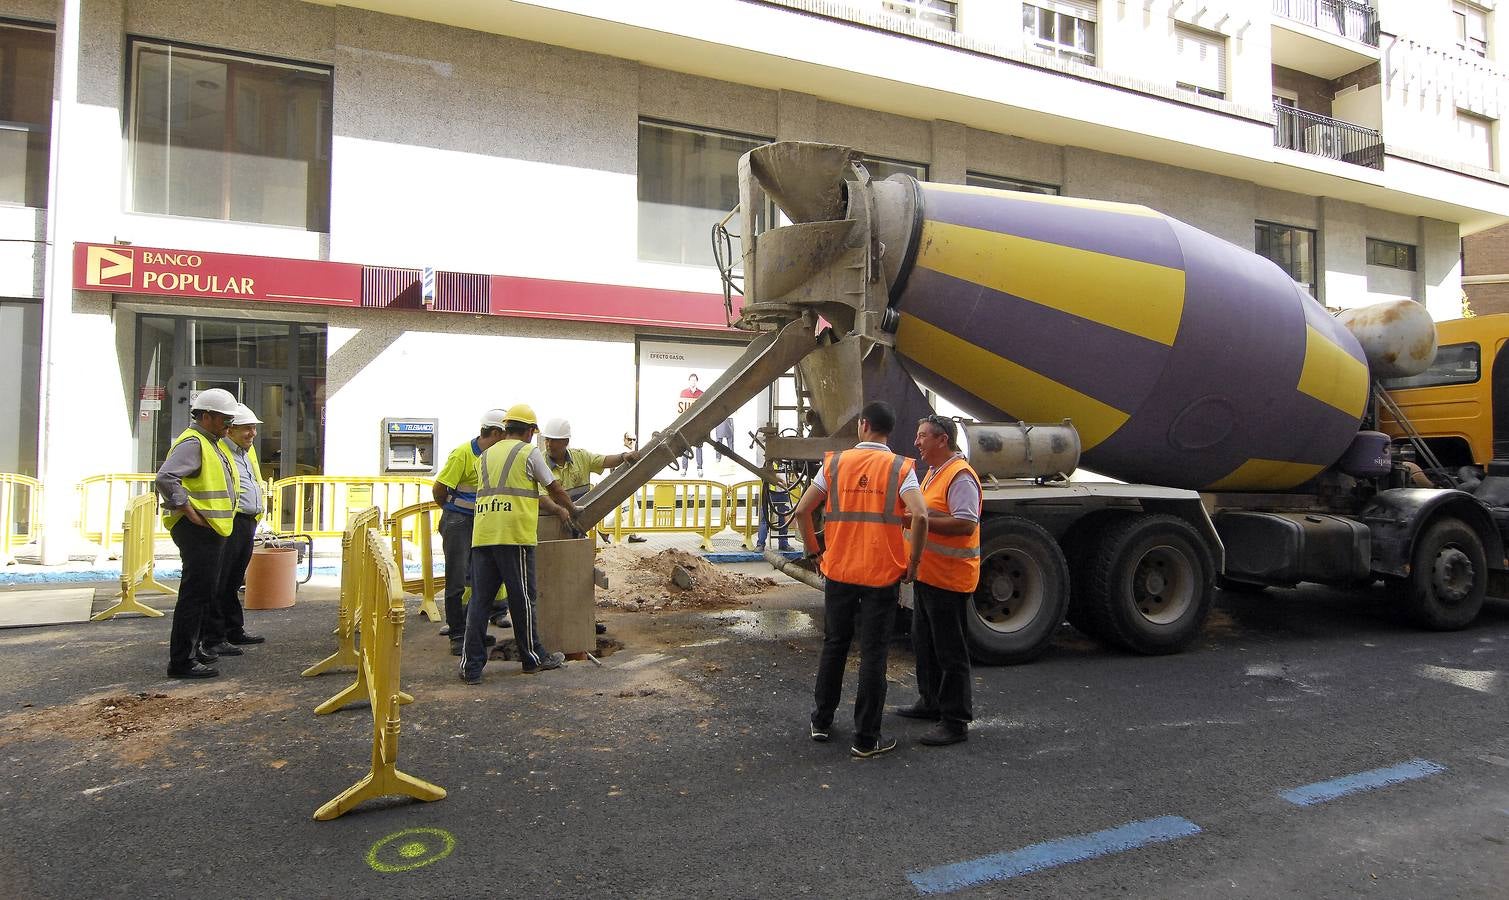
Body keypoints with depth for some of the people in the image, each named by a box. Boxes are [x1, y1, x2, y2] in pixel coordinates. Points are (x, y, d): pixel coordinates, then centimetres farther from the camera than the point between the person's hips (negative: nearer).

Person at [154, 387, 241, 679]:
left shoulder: (211, 444, 19)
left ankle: (191, 648, 30)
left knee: (203, 592, 18)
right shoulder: (192, 443, -14)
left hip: (211, 530, 11)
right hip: (197, 531, -11)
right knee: (195, 593, -8)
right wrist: (189, 512, -24)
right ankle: (181, 661, -4)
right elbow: (165, 479, -27)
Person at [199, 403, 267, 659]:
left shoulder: (248, 451, 20)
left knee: (234, 581, 17)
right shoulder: (218, 451, -10)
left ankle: (235, 631, 26)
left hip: (248, 524, 9)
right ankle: (213, 638, 1)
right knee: (218, 583, -4)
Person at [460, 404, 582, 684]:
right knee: (522, 599, 5)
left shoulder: (485, 456, 22)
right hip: (514, 535, -6)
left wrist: (557, 509, 35)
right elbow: (554, 489, 8)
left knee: (479, 599, 6)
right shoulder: (529, 452, 2)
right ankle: (533, 658, 18)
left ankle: (472, 667, 6)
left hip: (483, 535, 6)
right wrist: (572, 510, 28)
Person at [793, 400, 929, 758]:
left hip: (839, 571, 2)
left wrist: (814, 551, 10)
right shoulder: (900, 468, -5)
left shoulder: (835, 463, 1)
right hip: (882, 575, -2)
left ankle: (821, 722, 30)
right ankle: (866, 738, 12)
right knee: (873, 654, 6)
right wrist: (913, 562, -8)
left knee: (833, 646, 18)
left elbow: (802, 511, -2)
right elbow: (920, 516, -20)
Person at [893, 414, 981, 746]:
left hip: (949, 579, -11)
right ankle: (931, 703, 36)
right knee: (924, 642, 21)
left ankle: (955, 721, 8)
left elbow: (965, 524, -28)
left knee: (950, 650, -2)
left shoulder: (960, 475, -18)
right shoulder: (933, 472, 15)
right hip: (927, 574, 11)